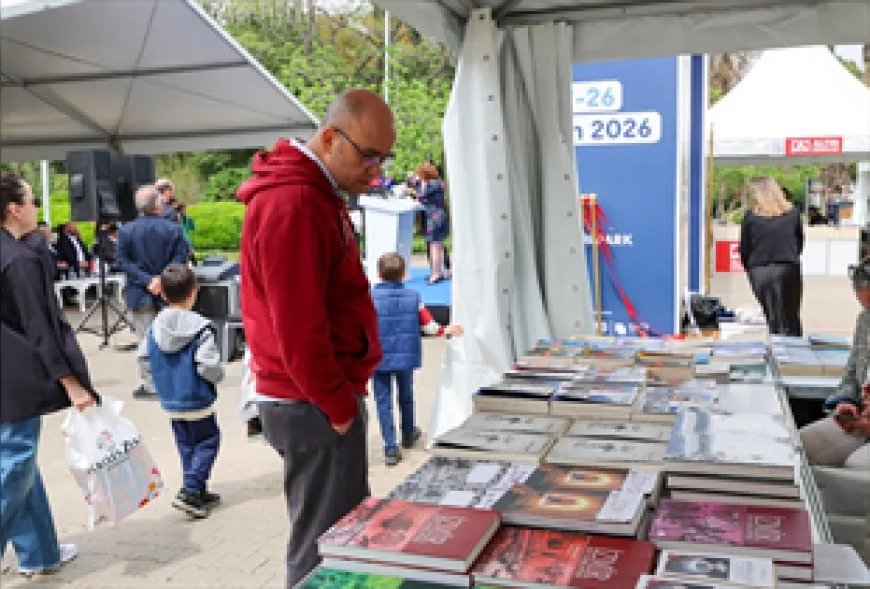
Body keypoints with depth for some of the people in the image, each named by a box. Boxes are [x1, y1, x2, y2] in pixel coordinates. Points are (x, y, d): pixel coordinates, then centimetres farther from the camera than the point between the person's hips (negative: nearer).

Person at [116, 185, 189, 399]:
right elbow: (181, 257, -11)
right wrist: (162, 279, -15)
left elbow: (122, 261, -9)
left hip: (141, 294, -1)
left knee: (146, 340, 4)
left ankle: (151, 385, 5)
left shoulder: (126, 231, -4)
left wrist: (147, 280, -13)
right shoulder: (174, 229, -4)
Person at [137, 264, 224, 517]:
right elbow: (208, 366, -24)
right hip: (198, 401, -6)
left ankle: (198, 492, 25)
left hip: (170, 403, 6)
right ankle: (190, 491, -6)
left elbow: (144, 358, 6)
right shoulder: (202, 328, -19)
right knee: (207, 442, 6)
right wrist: (218, 375, -3)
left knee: (186, 446, 17)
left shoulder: (156, 326, 0)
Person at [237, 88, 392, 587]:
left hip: (324, 397, 10)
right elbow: (297, 327, -24)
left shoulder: (318, 193, 14)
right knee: (327, 546, 2)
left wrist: (345, 394, 15)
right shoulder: (293, 204, -20)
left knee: (339, 533, 20)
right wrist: (339, 406, -14)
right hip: (317, 407, -10)